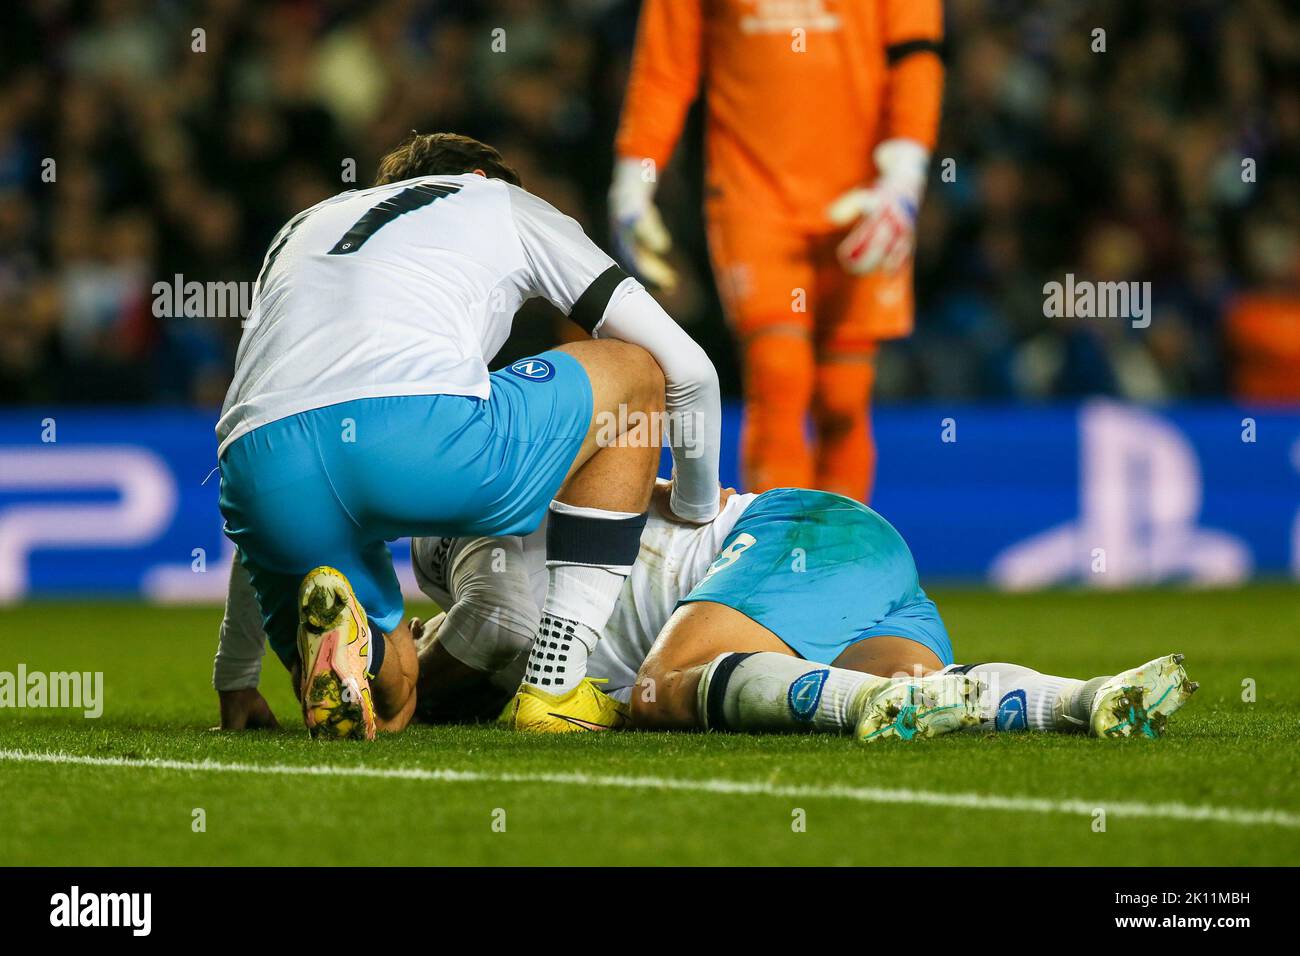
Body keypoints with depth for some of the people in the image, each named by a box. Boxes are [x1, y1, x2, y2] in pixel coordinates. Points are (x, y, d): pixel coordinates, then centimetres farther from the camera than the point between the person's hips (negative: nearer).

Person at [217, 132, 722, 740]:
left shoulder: (302, 228, 42)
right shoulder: (500, 201, 31)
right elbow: (687, 369, 28)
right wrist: (696, 509, 48)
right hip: (419, 425, -5)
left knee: (387, 707, 26)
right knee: (636, 374, 24)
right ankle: (553, 686, 15)